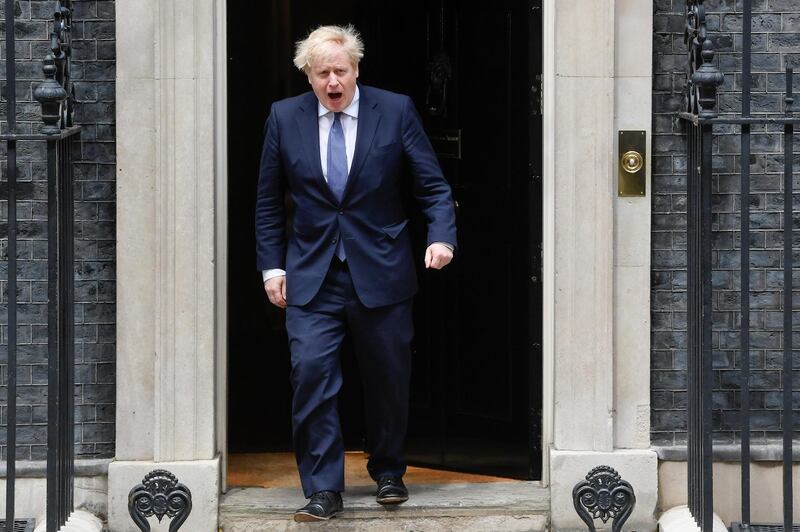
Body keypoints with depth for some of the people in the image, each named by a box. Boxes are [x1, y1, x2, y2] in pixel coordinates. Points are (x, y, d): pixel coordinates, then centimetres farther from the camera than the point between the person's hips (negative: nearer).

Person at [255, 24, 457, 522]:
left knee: (389, 379, 9)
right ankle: (323, 489, -3)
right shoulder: (285, 117, 2)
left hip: (381, 274, 0)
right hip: (311, 276, 1)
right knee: (311, 373, -12)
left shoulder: (396, 111, -2)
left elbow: (434, 185, 0)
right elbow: (269, 201, 9)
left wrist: (442, 237, -17)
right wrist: (272, 265, 4)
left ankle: (389, 473, 31)